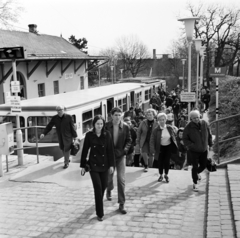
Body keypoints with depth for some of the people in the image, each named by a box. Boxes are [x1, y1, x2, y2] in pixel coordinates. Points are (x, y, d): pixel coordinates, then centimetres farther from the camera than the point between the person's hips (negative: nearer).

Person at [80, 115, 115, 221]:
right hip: (93, 165, -2)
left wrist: (111, 165, -3)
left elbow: (110, 150, 0)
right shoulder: (89, 135, -7)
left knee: (104, 186, 11)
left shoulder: (107, 135, -4)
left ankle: (98, 203, 42)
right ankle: (100, 213, 3)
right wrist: (83, 166, 0)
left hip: (104, 164, 2)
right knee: (98, 187, -7)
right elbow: (85, 151, -1)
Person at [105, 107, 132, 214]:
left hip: (120, 156, 0)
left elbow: (129, 140, 3)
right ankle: (109, 190, 52)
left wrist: (125, 150, -11)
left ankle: (121, 204, 4)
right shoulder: (106, 126, -10)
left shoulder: (125, 127, -7)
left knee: (121, 179, -5)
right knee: (109, 177, 16)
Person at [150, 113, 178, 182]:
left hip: (168, 147, 1)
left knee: (167, 161, 2)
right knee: (160, 161, 6)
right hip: (160, 147, -1)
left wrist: (175, 144, 3)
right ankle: (161, 175, 25)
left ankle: (166, 175, 23)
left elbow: (174, 136, 6)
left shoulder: (170, 128, -8)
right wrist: (152, 149, -23)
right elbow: (152, 140, -14)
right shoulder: (156, 130, -14)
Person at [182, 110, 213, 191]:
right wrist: (191, 145, -25)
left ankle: (197, 173, 50)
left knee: (203, 165, 15)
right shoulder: (188, 127, -17)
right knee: (195, 167, -2)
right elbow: (185, 139, -10)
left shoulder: (204, 123, -7)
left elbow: (209, 134, 7)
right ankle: (195, 183, 17)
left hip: (204, 150, 4)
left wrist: (210, 144, 9)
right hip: (193, 151, -4)